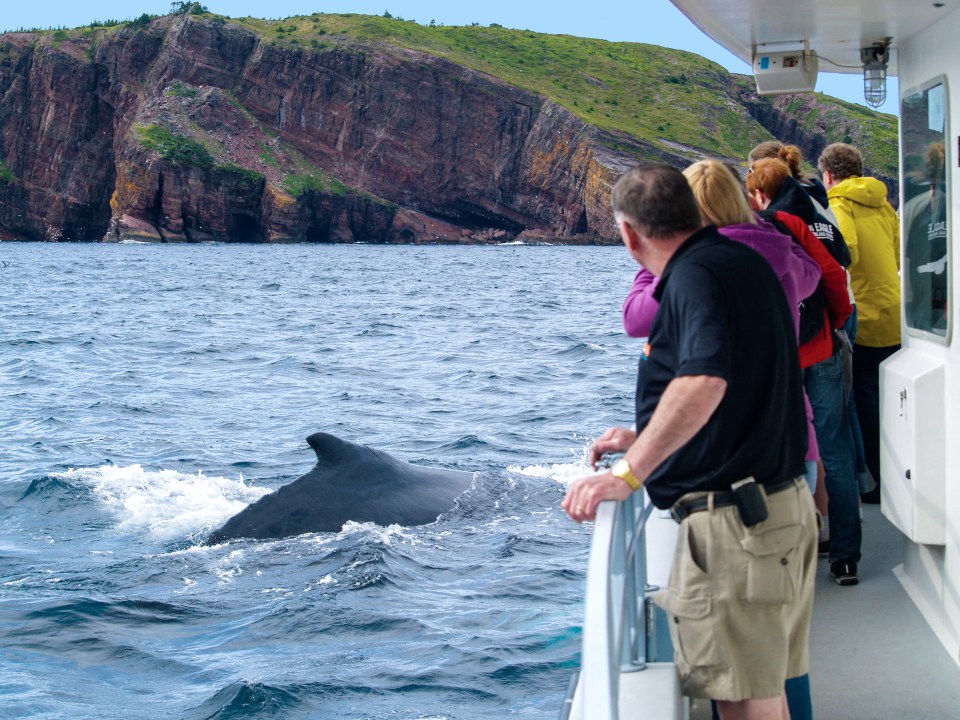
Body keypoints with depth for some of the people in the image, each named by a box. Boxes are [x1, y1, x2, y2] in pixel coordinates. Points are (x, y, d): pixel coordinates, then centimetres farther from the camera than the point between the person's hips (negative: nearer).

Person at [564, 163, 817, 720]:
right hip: (785, 503, 10)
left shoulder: (695, 275, -16)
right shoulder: (745, 262, 15)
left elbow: (704, 382, -35)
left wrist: (630, 473, -35)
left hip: (733, 521, -10)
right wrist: (645, 439, 32)